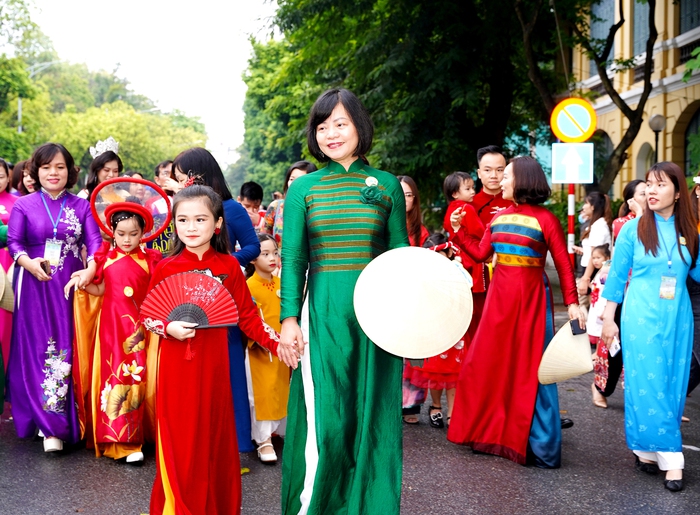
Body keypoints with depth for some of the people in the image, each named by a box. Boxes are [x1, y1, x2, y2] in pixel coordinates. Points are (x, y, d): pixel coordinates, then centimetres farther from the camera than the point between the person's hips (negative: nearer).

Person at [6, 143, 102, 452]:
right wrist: (29, 263, -20)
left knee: (66, 350, 2)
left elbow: (95, 241, -5)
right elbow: (14, 242, 0)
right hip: (35, 286, 0)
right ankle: (47, 422, 2)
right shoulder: (24, 205, 4)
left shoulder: (81, 206, 5)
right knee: (36, 349, -2)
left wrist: (90, 271, -23)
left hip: (71, 287, 1)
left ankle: (56, 426, 10)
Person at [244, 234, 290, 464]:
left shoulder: (281, 284, 7)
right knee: (262, 394, 0)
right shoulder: (249, 286, -11)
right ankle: (264, 441, 8)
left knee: (284, 391, 13)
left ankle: (285, 431, 28)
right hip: (260, 351, -5)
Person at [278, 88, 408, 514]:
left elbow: (400, 255, 8)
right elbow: (293, 259, 3)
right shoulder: (304, 188, 4)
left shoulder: (387, 185, 5)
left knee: (373, 413, 6)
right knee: (325, 415, 0)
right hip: (323, 314, -1)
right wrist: (289, 318, -3)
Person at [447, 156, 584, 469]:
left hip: (531, 298, -6)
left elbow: (563, 265, -8)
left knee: (532, 371, -2)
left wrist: (572, 303, -13)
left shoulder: (545, 219, -8)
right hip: (499, 296, 6)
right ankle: (492, 433, 25)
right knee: (489, 365, 9)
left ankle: (542, 448, 9)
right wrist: (458, 231, 6)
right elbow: (481, 253, 11)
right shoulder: (499, 217, 9)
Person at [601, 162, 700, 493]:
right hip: (641, 316, -3)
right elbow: (617, 276, 1)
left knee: (672, 385, 5)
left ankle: (646, 448, 18)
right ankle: (670, 458, 3)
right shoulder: (633, 229, -3)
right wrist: (608, 318, 0)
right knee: (647, 384, -5)